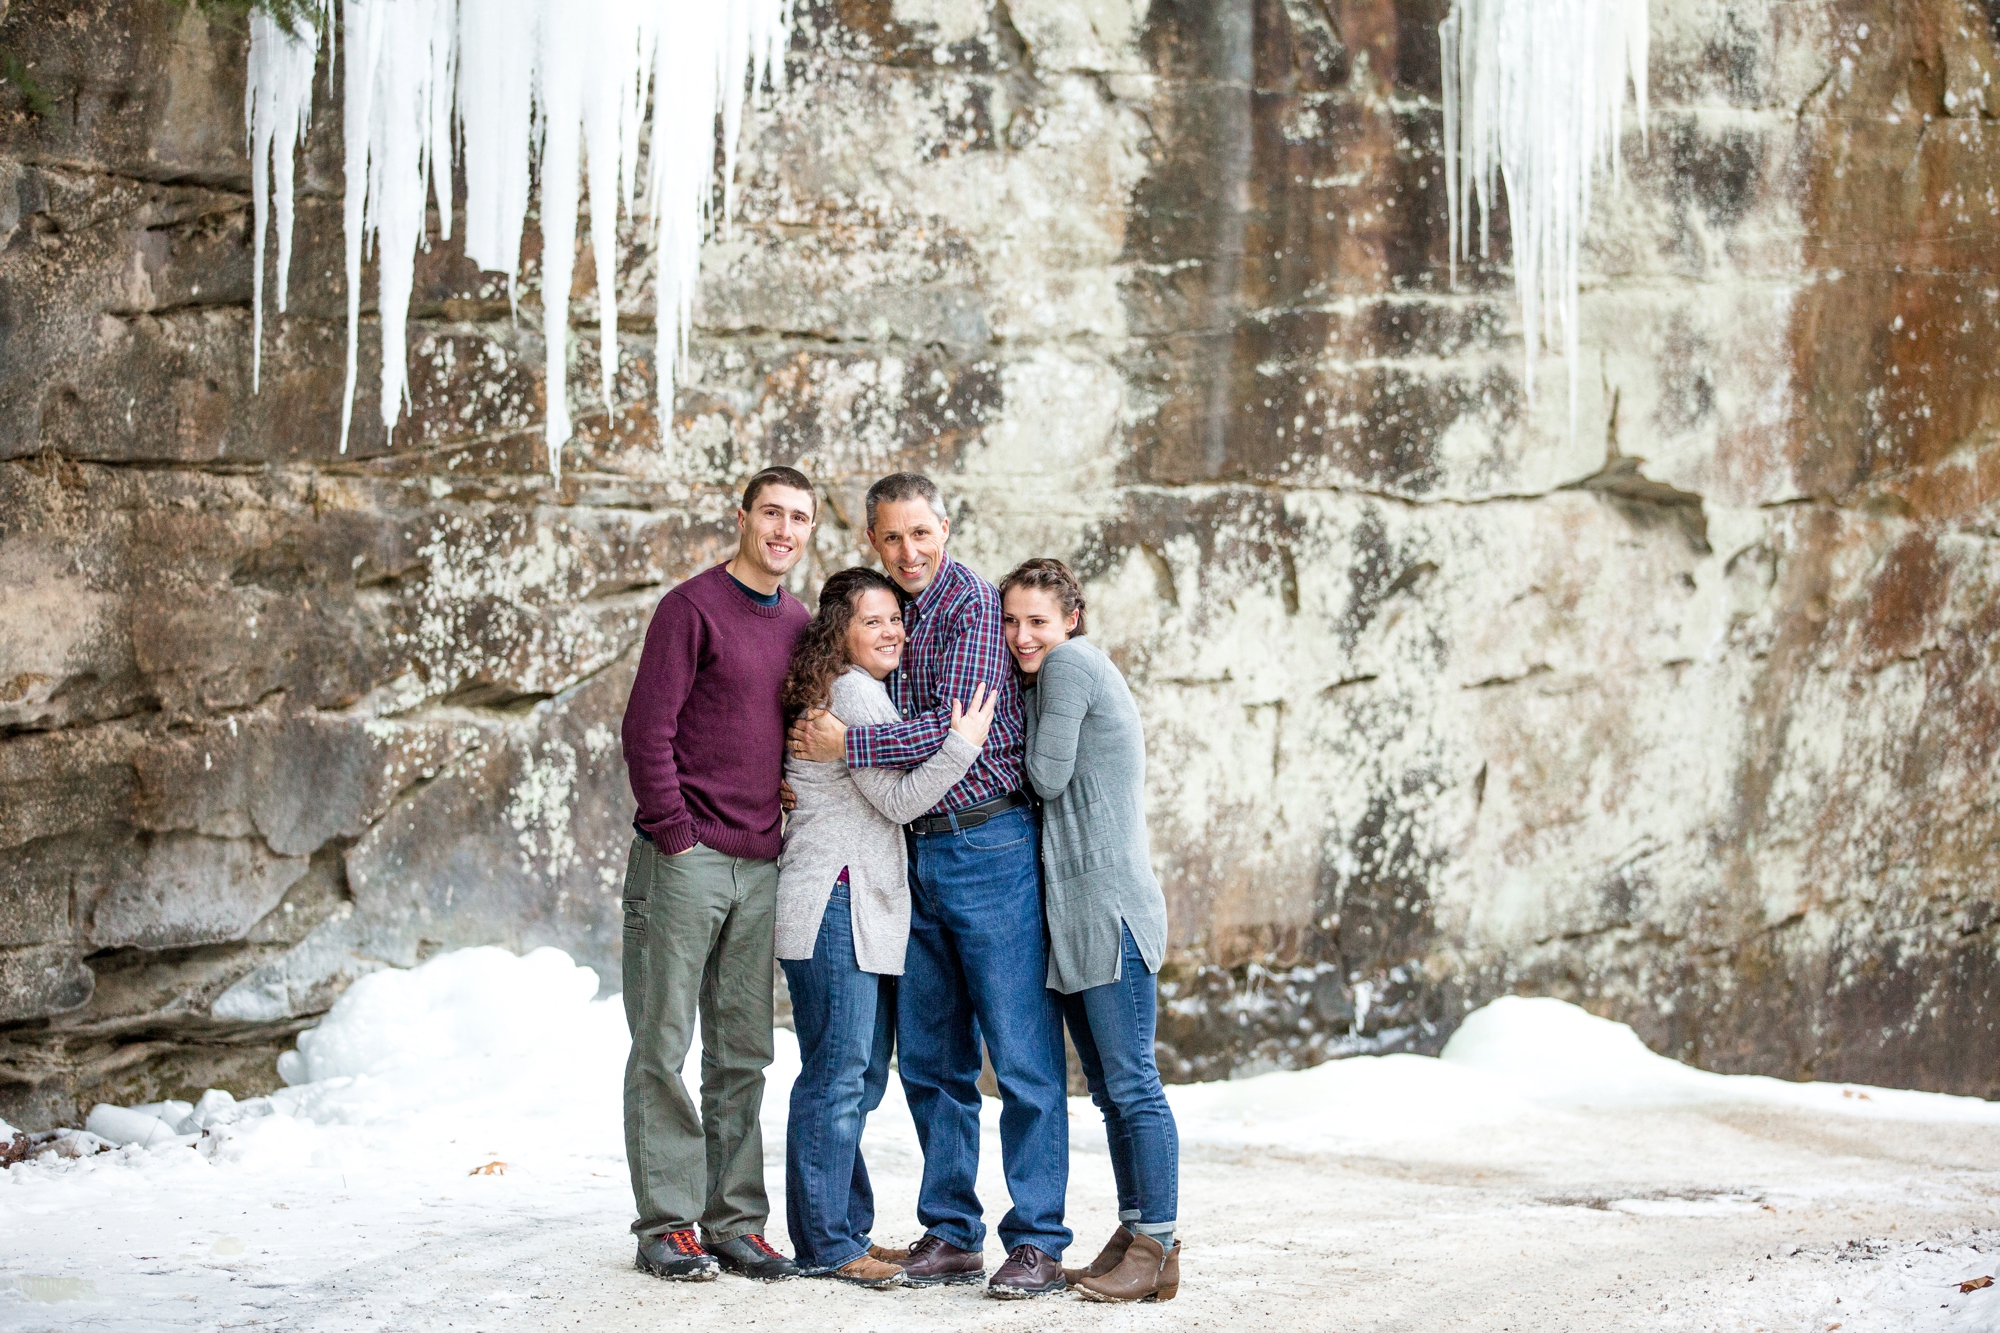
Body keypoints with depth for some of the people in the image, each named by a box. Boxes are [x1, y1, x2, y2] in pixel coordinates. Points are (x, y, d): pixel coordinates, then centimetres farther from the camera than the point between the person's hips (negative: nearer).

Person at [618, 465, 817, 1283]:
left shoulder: (799, 625, 14)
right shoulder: (693, 608, -6)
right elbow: (647, 730, -10)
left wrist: (802, 840, 10)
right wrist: (675, 839, -13)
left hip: (761, 869, 6)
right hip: (685, 861, -6)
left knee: (742, 1054, 9)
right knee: (664, 1047, -1)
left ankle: (735, 1222, 14)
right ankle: (667, 1223, 3)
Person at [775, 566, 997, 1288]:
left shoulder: (868, 693, 22)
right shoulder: (852, 692, -10)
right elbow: (897, 799, -12)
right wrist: (962, 745, -17)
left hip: (867, 906, 11)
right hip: (834, 905, -11)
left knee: (861, 1078, 12)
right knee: (837, 1075, -8)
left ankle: (844, 1234, 18)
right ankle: (826, 1245, -5)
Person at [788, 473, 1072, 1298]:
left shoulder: (972, 605, -9)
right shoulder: (890, 611, 14)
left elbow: (956, 729, -17)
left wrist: (846, 745, -12)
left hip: (988, 848, -8)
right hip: (918, 853, 8)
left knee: (1022, 1057, -5)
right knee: (929, 1059, 11)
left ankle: (1037, 1243, -3)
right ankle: (950, 1233, 18)